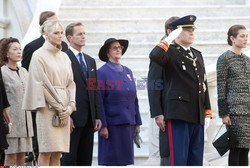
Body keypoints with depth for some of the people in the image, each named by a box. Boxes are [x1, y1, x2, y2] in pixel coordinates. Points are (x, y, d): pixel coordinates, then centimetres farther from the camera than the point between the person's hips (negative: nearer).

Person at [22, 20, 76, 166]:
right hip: (48, 107, -5)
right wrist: (59, 107, -10)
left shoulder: (64, 57, 16)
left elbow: (70, 82, 13)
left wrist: (70, 105, -2)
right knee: (46, 152, -7)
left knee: (57, 154, 4)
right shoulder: (39, 55, -2)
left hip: (64, 109, 6)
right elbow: (43, 84, -8)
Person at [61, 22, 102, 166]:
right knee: (69, 158, -5)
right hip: (72, 118, -7)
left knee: (86, 159, 8)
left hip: (89, 119, 7)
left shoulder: (91, 61, 19)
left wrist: (97, 116, 11)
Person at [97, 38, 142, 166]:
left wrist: (137, 123, 12)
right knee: (110, 160, -3)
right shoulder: (102, 72, -4)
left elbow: (134, 99, 15)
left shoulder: (127, 71, 14)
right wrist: (102, 126, -13)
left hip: (128, 124, 6)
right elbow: (99, 101, -9)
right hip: (112, 125, -6)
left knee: (123, 159, 7)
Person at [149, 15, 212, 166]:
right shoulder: (170, 52, -2)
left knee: (196, 160, 8)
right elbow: (154, 56, -25)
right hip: (179, 113, -7)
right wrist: (168, 40, -16)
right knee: (179, 159, -8)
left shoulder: (197, 54, 20)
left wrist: (207, 107, 15)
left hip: (198, 115, 7)